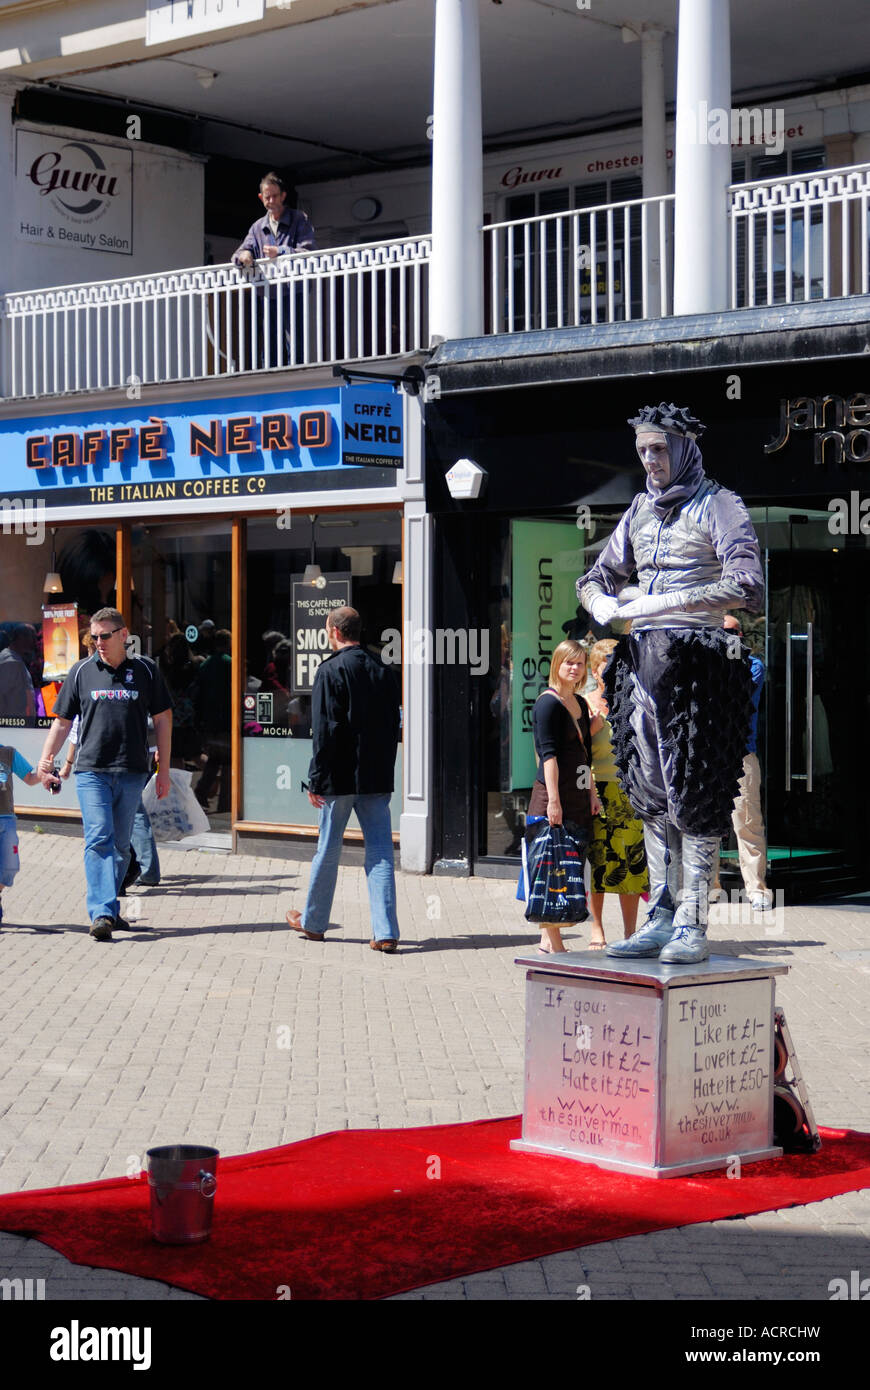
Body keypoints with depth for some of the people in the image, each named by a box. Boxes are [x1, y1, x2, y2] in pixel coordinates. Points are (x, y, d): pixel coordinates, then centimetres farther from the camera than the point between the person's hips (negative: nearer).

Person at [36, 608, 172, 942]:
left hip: (131, 773, 1)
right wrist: (46, 760, 0)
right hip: (91, 771, -1)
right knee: (98, 840, -12)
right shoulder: (81, 671, 7)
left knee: (120, 845, 7)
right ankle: (102, 913, -18)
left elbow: (163, 720, 11)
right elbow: (62, 721, 13)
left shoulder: (146, 670, 6)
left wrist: (164, 770, 7)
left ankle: (108, 907, 20)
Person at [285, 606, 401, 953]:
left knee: (328, 849, 9)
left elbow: (325, 730, -13)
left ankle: (313, 921, 25)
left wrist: (316, 779, -10)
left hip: (340, 778, -5)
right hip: (377, 778, 5)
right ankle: (386, 933, -4)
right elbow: (393, 726, 13)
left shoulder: (331, 670, -9)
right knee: (380, 851, 2)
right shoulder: (383, 670, 9)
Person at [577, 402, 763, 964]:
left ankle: (693, 923, -6)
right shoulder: (642, 511, 18)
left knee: (694, 792, -8)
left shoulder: (717, 506, -3)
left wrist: (660, 604, -20)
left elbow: (747, 587, -16)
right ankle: (661, 918, 11)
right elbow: (596, 579, 25)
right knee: (652, 792, 6)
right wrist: (605, 604, -1)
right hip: (643, 659, 7)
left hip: (696, 660, -7)